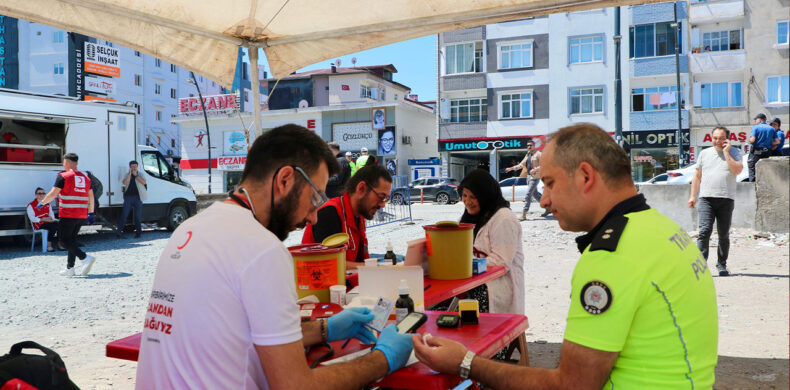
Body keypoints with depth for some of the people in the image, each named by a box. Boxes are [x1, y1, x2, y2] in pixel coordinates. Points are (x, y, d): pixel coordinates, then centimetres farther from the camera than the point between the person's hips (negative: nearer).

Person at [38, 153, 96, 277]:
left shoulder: (63, 176, -7)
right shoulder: (85, 178, 12)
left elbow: (53, 194, -10)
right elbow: (91, 197, 13)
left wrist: (42, 203, 6)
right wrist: (91, 213, 19)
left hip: (67, 215, -6)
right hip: (81, 215, 6)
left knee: (64, 239, -1)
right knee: (72, 239, 15)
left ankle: (85, 258, -19)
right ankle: (70, 269, 15)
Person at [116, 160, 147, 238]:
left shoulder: (141, 174, 9)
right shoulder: (127, 175, 12)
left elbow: (143, 182, -10)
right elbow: (125, 183, -7)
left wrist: (136, 175, -12)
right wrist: (130, 173, -10)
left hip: (138, 197, 0)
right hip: (128, 196, 1)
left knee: (138, 216, 2)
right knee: (124, 214, -5)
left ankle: (138, 232, 9)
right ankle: (119, 231, -4)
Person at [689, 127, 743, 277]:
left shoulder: (735, 152, 7)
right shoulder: (704, 153, 14)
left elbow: (737, 170, -12)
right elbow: (697, 176, 19)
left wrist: (726, 152, -8)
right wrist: (693, 195, 12)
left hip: (726, 199, -1)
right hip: (706, 198, 1)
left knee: (724, 234, 4)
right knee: (705, 230, -13)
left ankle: (722, 265, 17)